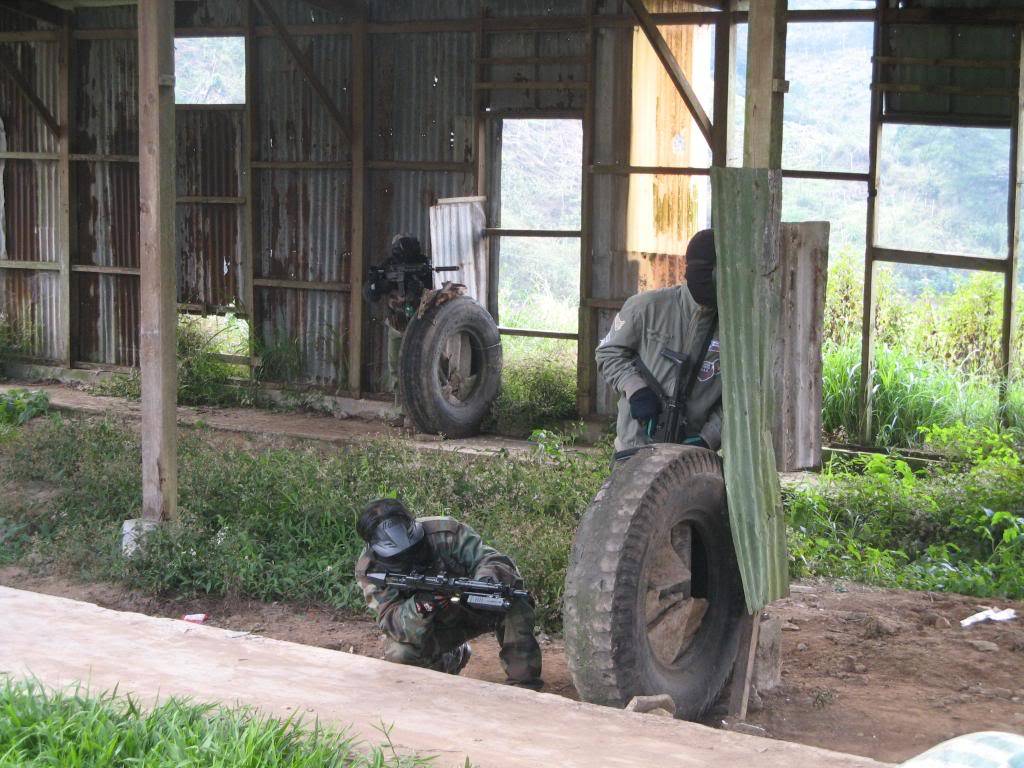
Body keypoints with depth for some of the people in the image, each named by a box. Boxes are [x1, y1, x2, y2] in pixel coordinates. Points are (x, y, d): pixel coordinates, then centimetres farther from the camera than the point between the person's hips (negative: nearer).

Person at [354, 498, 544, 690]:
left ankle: (524, 685, -20)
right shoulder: (369, 570, -24)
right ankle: (452, 659, 11)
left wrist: (487, 579, -52)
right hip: (430, 626, 2)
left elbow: (491, 559, -27)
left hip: (473, 608, -1)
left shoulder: (444, 532, -26)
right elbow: (390, 620, -31)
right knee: (398, 654, -26)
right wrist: (418, 607, -53)